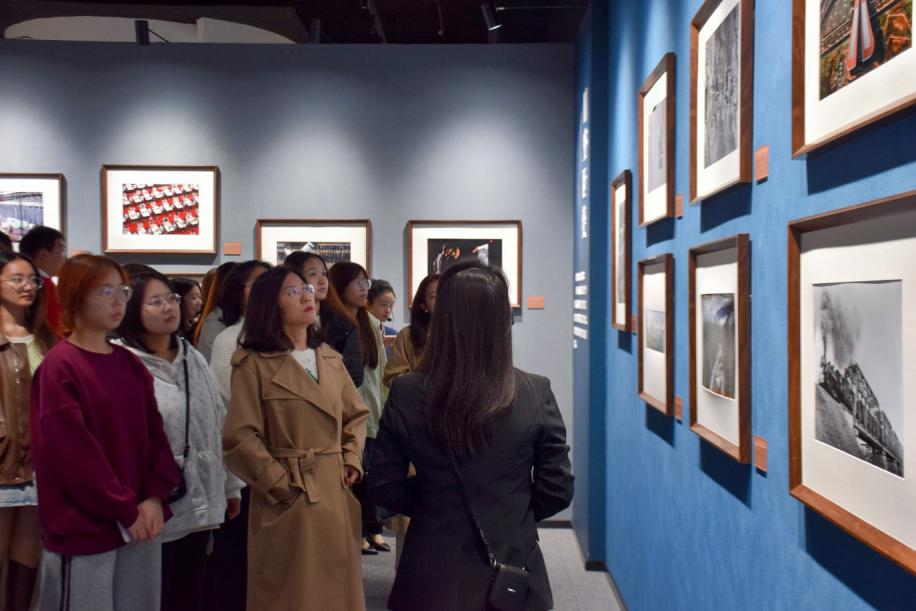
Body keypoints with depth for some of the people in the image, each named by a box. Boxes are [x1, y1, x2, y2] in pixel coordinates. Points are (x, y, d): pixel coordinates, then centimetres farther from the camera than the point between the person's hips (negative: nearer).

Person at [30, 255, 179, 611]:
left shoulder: (131, 364, 9)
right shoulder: (58, 368, -11)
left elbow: (154, 433, 6)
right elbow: (73, 451, -16)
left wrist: (155, 497, -7)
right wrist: (124, 510, -13)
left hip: (141, 523, 6)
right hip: (84, 529, -6)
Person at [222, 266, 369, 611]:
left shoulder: (331, 359, 11)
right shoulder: (255, 364, -9)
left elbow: (357, 416, 17)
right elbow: (240, 437, -13)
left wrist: (352, 461, 3)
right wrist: (281, 483, -14)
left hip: (337, 494, 6)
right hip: (290, 499, -5)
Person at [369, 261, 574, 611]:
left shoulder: (405, 395, -13)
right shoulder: (536, 394, -15)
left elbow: (384, 487, -4)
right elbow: (557, 491, -7)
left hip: (433, 574, 0)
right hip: (511, 571, 0)